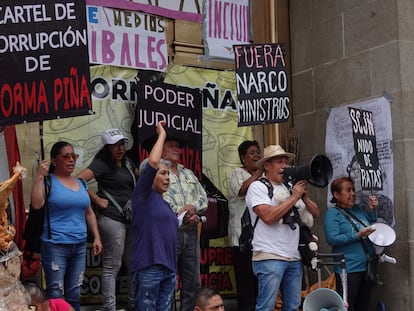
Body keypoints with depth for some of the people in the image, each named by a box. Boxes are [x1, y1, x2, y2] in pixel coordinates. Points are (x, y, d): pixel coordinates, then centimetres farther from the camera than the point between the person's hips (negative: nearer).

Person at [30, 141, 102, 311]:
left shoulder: (81, 183, 13)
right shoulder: (48, 181, -4)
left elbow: (89, 213, 19)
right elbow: (37, 204, -21)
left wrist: (97, 237, 12)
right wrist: (39, 176, -19)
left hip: (79, 246, 6)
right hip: (55, 246, -6)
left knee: (74, 294, 11)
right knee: (55, 294, -7)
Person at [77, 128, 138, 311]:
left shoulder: (127, 162, 14)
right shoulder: (101, 164, -10)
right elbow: (78, 180, -22)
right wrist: (97, 199, -15)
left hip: (132, 218, 8)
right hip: (112, 218, -8)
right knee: (112, 266, -3)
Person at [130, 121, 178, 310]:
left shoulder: (164, 203, 21)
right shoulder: (143, 195, -3)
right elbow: (152, 162, -15)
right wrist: (162, 135, -5)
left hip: (168, 268, 8)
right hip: (148, 267, -8)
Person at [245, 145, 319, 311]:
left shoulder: (290, 187, 17)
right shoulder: (258, 187, -2)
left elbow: (315, 213, 18)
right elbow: (268, 216, -17)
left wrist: (305, 198, -2)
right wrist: (294, 197, -10)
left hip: (294, 257, 7)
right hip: (270, 258, -7)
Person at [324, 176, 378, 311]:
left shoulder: (357, 209, 12)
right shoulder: (333, 213, -7)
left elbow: (372, 227, 22)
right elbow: (332, 239, -18)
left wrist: (372, 210, 6)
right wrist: (358, 236, -23)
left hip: (367, 267, 7)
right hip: (349, 269, -7)